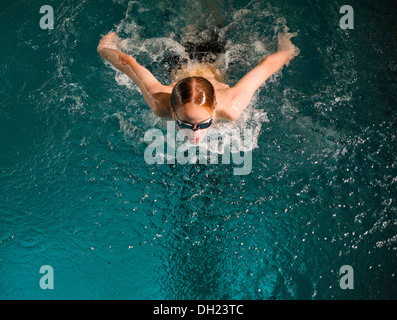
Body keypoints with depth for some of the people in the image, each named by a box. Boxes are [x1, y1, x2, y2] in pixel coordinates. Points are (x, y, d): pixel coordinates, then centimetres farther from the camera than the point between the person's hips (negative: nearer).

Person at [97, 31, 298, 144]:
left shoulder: (232, 108, -50)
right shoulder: (159, 103, -48)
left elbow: (267, 64, -36)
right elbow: (128, 62, -34)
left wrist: (285, 50, -15)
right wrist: (105, 48, -14)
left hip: (215, 74, 0)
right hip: (182, 72, 0)